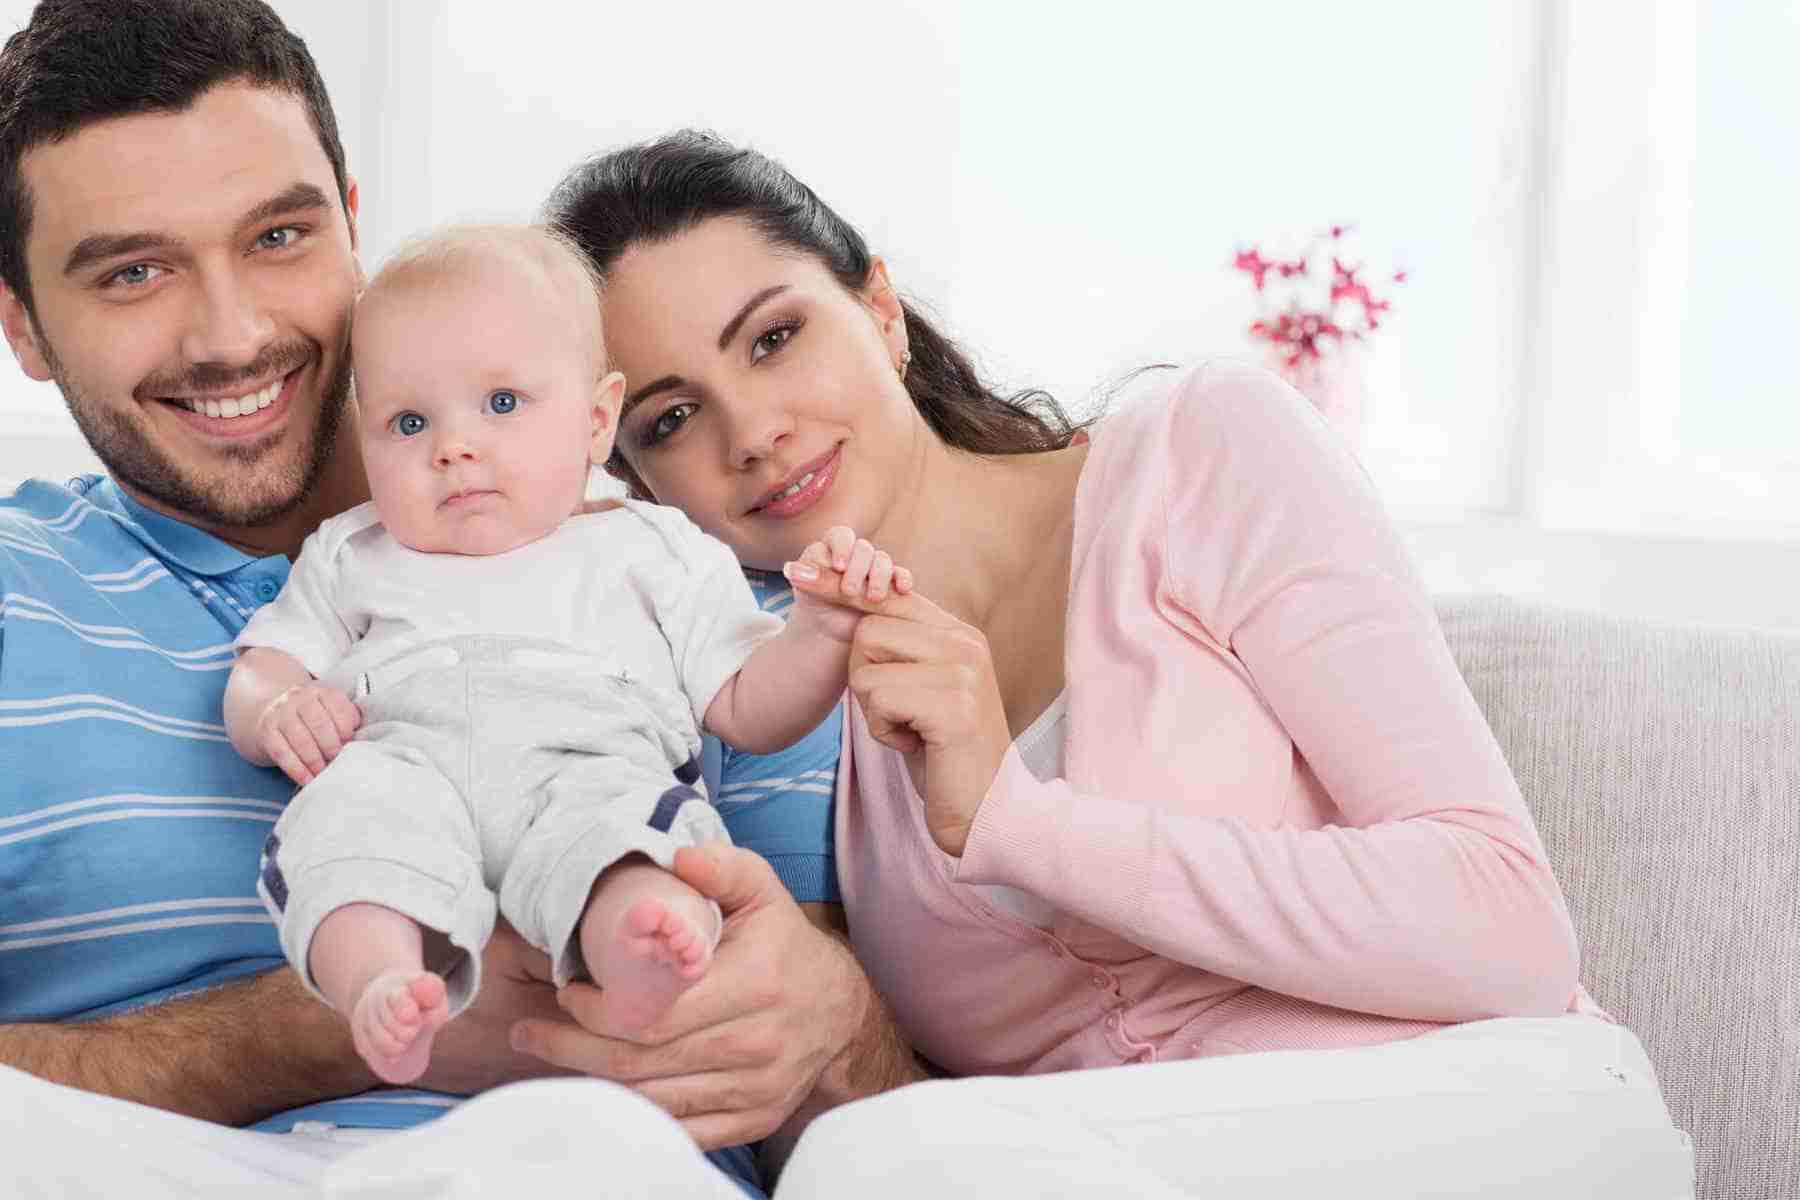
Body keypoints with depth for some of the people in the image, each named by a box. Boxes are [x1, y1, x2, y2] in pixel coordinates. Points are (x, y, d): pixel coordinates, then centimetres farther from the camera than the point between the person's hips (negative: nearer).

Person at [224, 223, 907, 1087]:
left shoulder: (653, 553, 25)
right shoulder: (351, 558, 31)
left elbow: (748, 710, 20)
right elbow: (259, 676, 26)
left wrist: (819, 629, 0)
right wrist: (277, 711, 1)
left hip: (592, 761, -1)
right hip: (405, 761, 2)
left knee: (617, 812, -36)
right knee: (352, 805, -32)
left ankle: (638, 948, -65)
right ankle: (375, 982, -56)